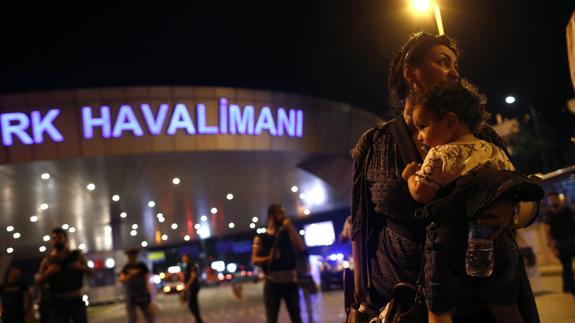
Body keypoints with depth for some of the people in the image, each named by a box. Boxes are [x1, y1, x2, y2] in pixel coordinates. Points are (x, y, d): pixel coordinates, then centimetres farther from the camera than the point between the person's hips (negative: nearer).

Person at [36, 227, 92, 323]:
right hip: (58, 302, 0)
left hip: (76, 300, 1)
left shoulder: (77, 255, 5)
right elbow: (38, 280, 3)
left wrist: (82, 267, -12)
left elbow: (90, 272, 9)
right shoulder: (48, 260, 5)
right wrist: (47, 273, -16)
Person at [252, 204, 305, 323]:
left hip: (290, 281, 2)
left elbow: (301, 248, -4)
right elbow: (254, 260, -1)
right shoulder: (261, 237, 3)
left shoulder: (288, 233, 10)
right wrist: (268, 258, -20)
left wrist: (290, 228, -7)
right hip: (272, 283, -2)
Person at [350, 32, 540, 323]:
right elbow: (361, 229, 3)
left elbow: (528, 200, 6)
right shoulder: (374, 146, -1)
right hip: (399, 297, -2)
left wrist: (512, 212, -18)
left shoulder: (480, 136, 3)